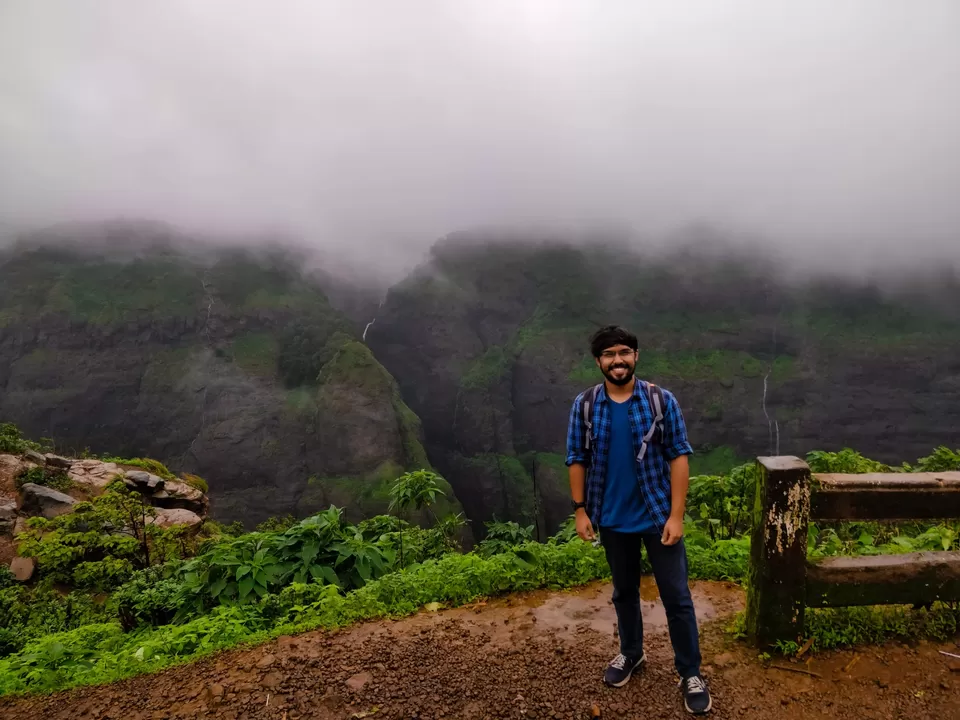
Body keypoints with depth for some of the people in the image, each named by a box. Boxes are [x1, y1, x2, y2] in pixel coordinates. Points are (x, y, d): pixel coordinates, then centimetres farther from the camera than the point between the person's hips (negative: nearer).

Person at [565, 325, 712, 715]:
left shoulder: (662, 400, -10)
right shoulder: (584, 405, -6)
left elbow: (679, 457, -9)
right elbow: (577, 459, 0)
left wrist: (676, 515, -12)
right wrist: (580, 511, -2)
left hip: (658, 515, -1)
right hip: (613, 519, 2)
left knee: (676, 596, 7)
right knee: (624, 591, 19)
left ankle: (690, 674, 23)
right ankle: (630, 653, 40)